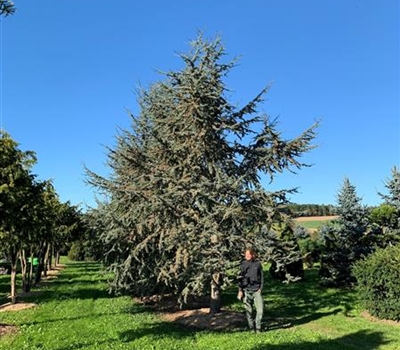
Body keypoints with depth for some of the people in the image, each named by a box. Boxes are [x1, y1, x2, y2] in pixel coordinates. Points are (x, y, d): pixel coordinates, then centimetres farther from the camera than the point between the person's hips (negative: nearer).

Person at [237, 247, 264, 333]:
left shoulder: (258, 263, 2)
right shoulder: (243, 264, 3)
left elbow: (262, 276, 9)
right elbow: (240, 278, 7)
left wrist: (261, 288, 2)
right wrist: (240, 290, 3)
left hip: (257, 290, 0)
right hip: (247, 290, 0)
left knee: (260, 309, -6)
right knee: (249, 310, 4)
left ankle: (258, 327, 11)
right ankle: (251, 328, 18)